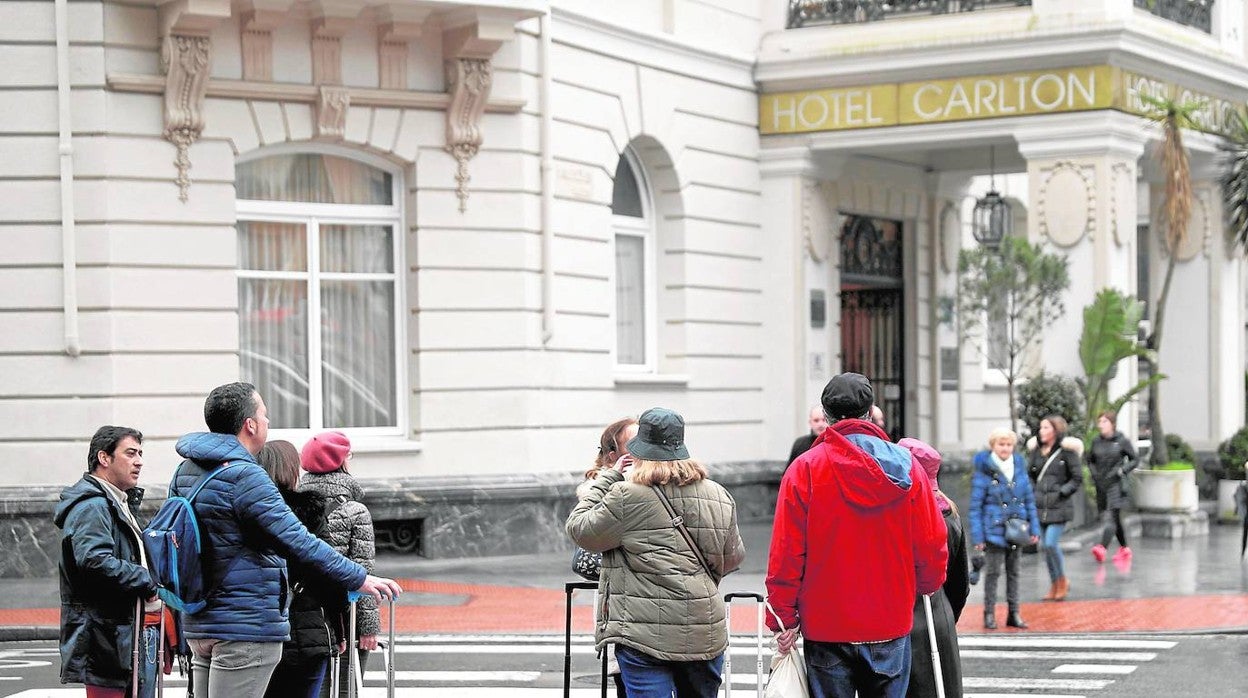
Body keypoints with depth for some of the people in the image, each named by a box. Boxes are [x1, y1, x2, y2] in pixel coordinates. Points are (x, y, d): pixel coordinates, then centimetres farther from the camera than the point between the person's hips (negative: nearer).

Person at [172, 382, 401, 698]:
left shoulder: (184, 472, 12)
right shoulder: (245, 477, -17)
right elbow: (299, 542, -19)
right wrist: (359, 578, -13)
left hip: (199, 625, 9)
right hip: (246, 628, -9)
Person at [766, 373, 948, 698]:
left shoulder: (804, 469, -6)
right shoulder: (906, 466, 0)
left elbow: (786, 552, -8)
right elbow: (932, 546, 3)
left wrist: (784, 620, -1)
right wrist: (924, 586, 22)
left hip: (826, 627, -2)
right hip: (891, 626, 2)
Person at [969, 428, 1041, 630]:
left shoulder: (1019, 467, 6)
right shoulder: (984, 470, -9)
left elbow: (1029, 499, 12)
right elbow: (975, 505, -8)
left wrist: (1034, 528, 8)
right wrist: (977, 536, -12)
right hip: (994, 529, -5)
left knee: (1014, 571, 12)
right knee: (993, 572, 0)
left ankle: (1014, 613, 19)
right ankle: (989, 614, 8)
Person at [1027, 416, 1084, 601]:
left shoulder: (1066, 451, -6)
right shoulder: (1038, 450, 10)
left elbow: (1077, 479, -4)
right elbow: (1029, 474, 15)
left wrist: (1062, 492, -11)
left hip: (1059, 507, -6)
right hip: (1040, 505, 6)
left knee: (1051, 543, -14)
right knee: (1045, 545, 7)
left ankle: (1063, 580, 6)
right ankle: (1054, 585, 19)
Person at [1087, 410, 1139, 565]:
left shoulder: (1122, 441, -4)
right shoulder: (1096, 441, 7)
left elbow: (1135, 460, 2)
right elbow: (1090, 460, 21)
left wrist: (1122, 470, -11)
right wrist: (1094, 473, 4)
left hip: (1115, 484, -5)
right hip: (1101, 484, 5)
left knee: (1111, 518, -17)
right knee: (1115, 519, 13)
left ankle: (1102, 548, -31)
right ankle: (1124, 549, 27)